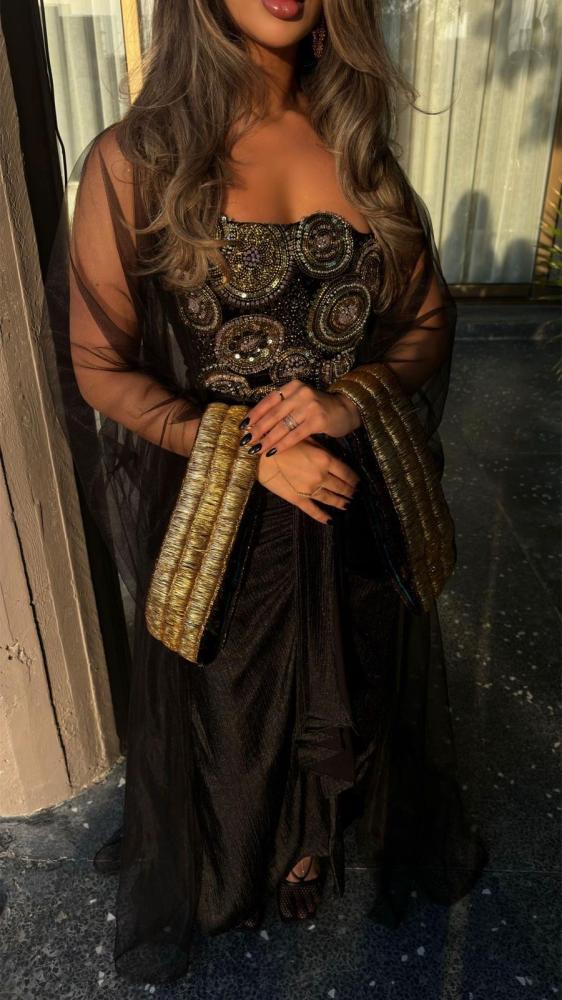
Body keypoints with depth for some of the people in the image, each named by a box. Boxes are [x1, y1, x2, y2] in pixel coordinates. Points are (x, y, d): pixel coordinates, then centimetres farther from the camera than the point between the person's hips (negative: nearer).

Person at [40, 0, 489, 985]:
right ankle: (229, 866, 56)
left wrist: (346, 400, -15)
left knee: (362, 679, 24)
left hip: (360, 489, 4)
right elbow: (100, 367, -10)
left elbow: (428, 320, 4)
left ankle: (357, 829, 59)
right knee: (233, 700, 20)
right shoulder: (134, 161, -11)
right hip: (219, 507, -3)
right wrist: (248, 452, -18)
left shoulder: (357, 140, 1)